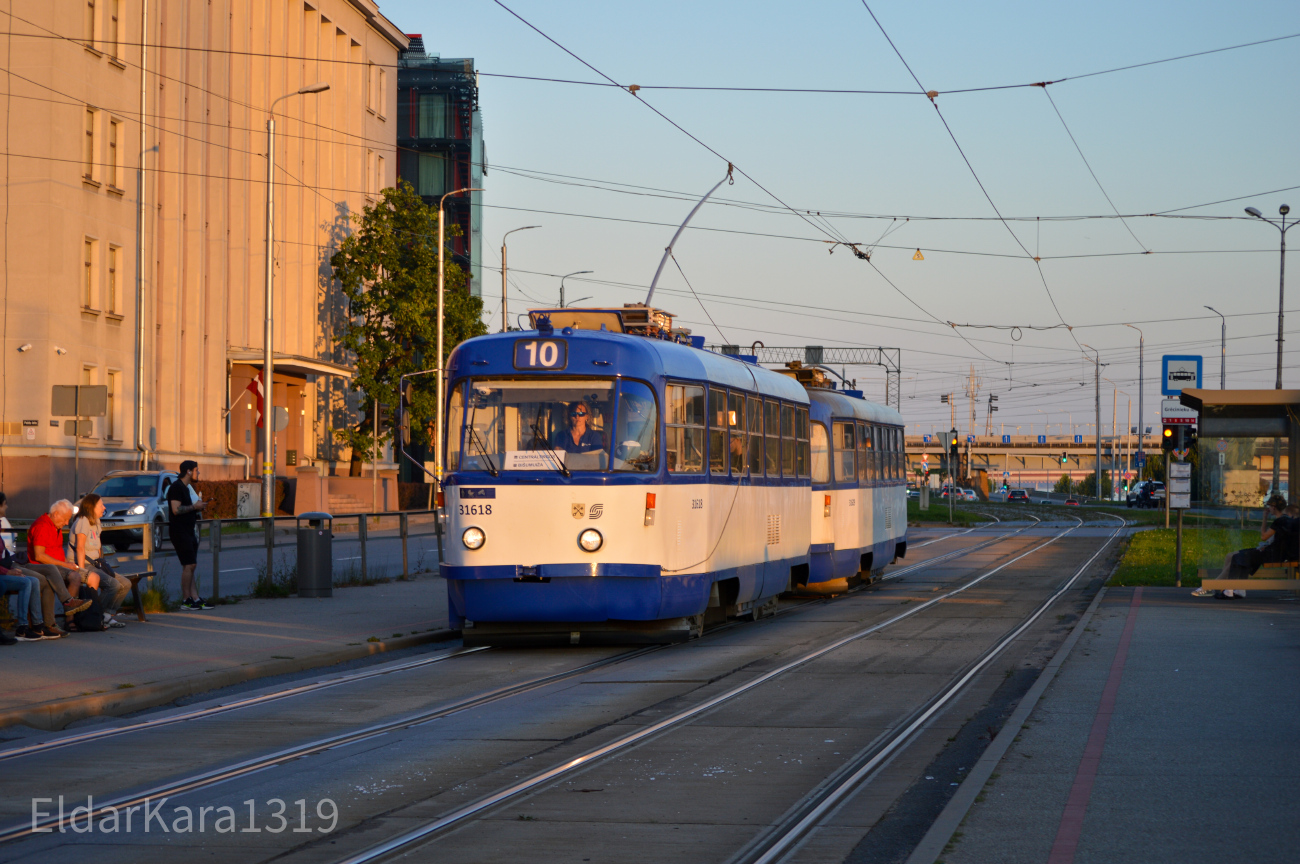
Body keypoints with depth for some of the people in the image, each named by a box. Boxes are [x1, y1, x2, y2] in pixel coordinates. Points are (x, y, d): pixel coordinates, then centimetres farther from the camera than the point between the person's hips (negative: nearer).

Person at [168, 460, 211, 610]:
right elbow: (176, 510, -22)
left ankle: (195, 598, 6)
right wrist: (194, 507, -14)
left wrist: (198, 507, 10)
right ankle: (186, 600, -8)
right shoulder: (176, 487, -13)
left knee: (189, 566, 7)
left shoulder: (187, 487, 18)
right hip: (180, 532, -10)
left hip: (189, 531, 10)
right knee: (190, 565, -12)